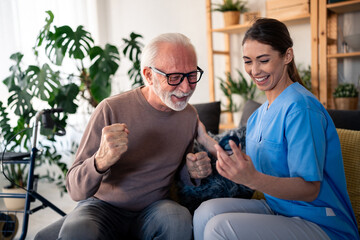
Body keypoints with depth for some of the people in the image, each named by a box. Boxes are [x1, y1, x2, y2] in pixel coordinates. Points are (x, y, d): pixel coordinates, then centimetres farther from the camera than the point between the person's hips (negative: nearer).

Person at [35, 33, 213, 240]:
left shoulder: (189, 115, -1)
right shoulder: (111, 110, -16)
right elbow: (76, 191, -18)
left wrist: (193, 172, -10)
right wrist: (101, 161, -40)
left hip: (154, 208, 3)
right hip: (104, 205, -2)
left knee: (178, 218, -30)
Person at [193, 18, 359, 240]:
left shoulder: (301, 107, -18)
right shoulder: (257, 117, 8)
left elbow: (310, 189, -21)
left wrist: (252, 178, -35)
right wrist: (235, 168, -3)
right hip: (279, 210, 7)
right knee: (206, 211, -13)